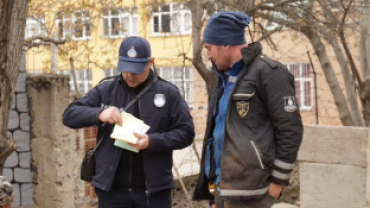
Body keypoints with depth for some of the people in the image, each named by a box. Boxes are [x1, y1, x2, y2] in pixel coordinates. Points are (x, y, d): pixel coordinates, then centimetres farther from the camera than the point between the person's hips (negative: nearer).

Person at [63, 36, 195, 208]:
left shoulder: (169, 93, 2)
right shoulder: (105, 91, 6)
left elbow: (186, 132, -2)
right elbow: (70, 115, 3)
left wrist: (152, 142, -19)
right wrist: (99, 114, -17)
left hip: (154, 190, -1)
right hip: (112, 190, 2)